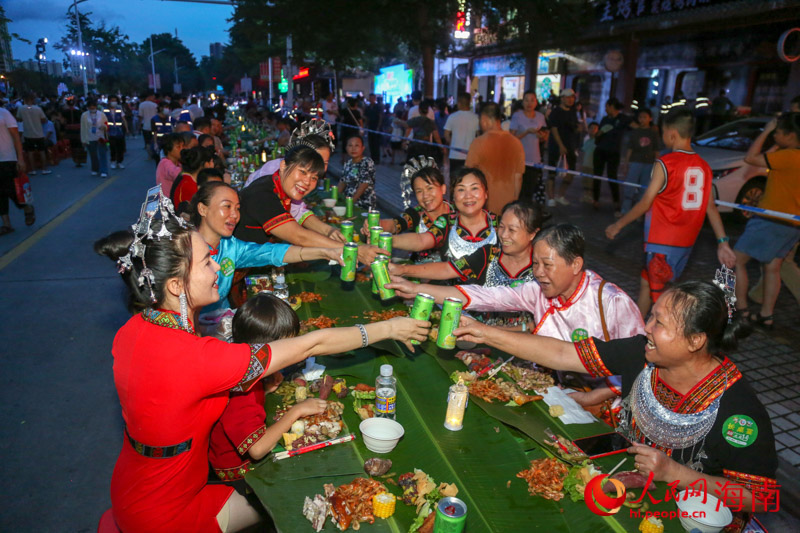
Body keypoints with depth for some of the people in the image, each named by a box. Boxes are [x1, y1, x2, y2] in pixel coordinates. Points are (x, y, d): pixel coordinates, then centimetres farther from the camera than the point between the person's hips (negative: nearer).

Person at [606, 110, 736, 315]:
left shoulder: (665, 163, -13)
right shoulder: (703, 166, 5)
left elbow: (645, 203, -13)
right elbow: (711, 206, 3)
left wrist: (618, 225, -3)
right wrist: (723, 242, 3)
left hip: (662, 241, -7)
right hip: (685, 242, 7)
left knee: (658, 291, 1)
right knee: (647, 281, 20)